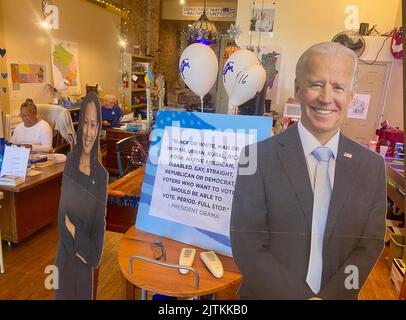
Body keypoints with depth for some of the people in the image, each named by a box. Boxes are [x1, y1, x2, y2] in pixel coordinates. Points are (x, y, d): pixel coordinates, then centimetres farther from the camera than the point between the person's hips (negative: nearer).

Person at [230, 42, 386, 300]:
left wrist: (329, 295, -15)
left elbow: (370, 245, -5)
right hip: (268, 293, -2)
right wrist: (303, 296, -18)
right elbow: (247, 246, -18)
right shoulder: (259, 157, -17)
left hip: (337, 294, 3)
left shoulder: (372, 166, -6)